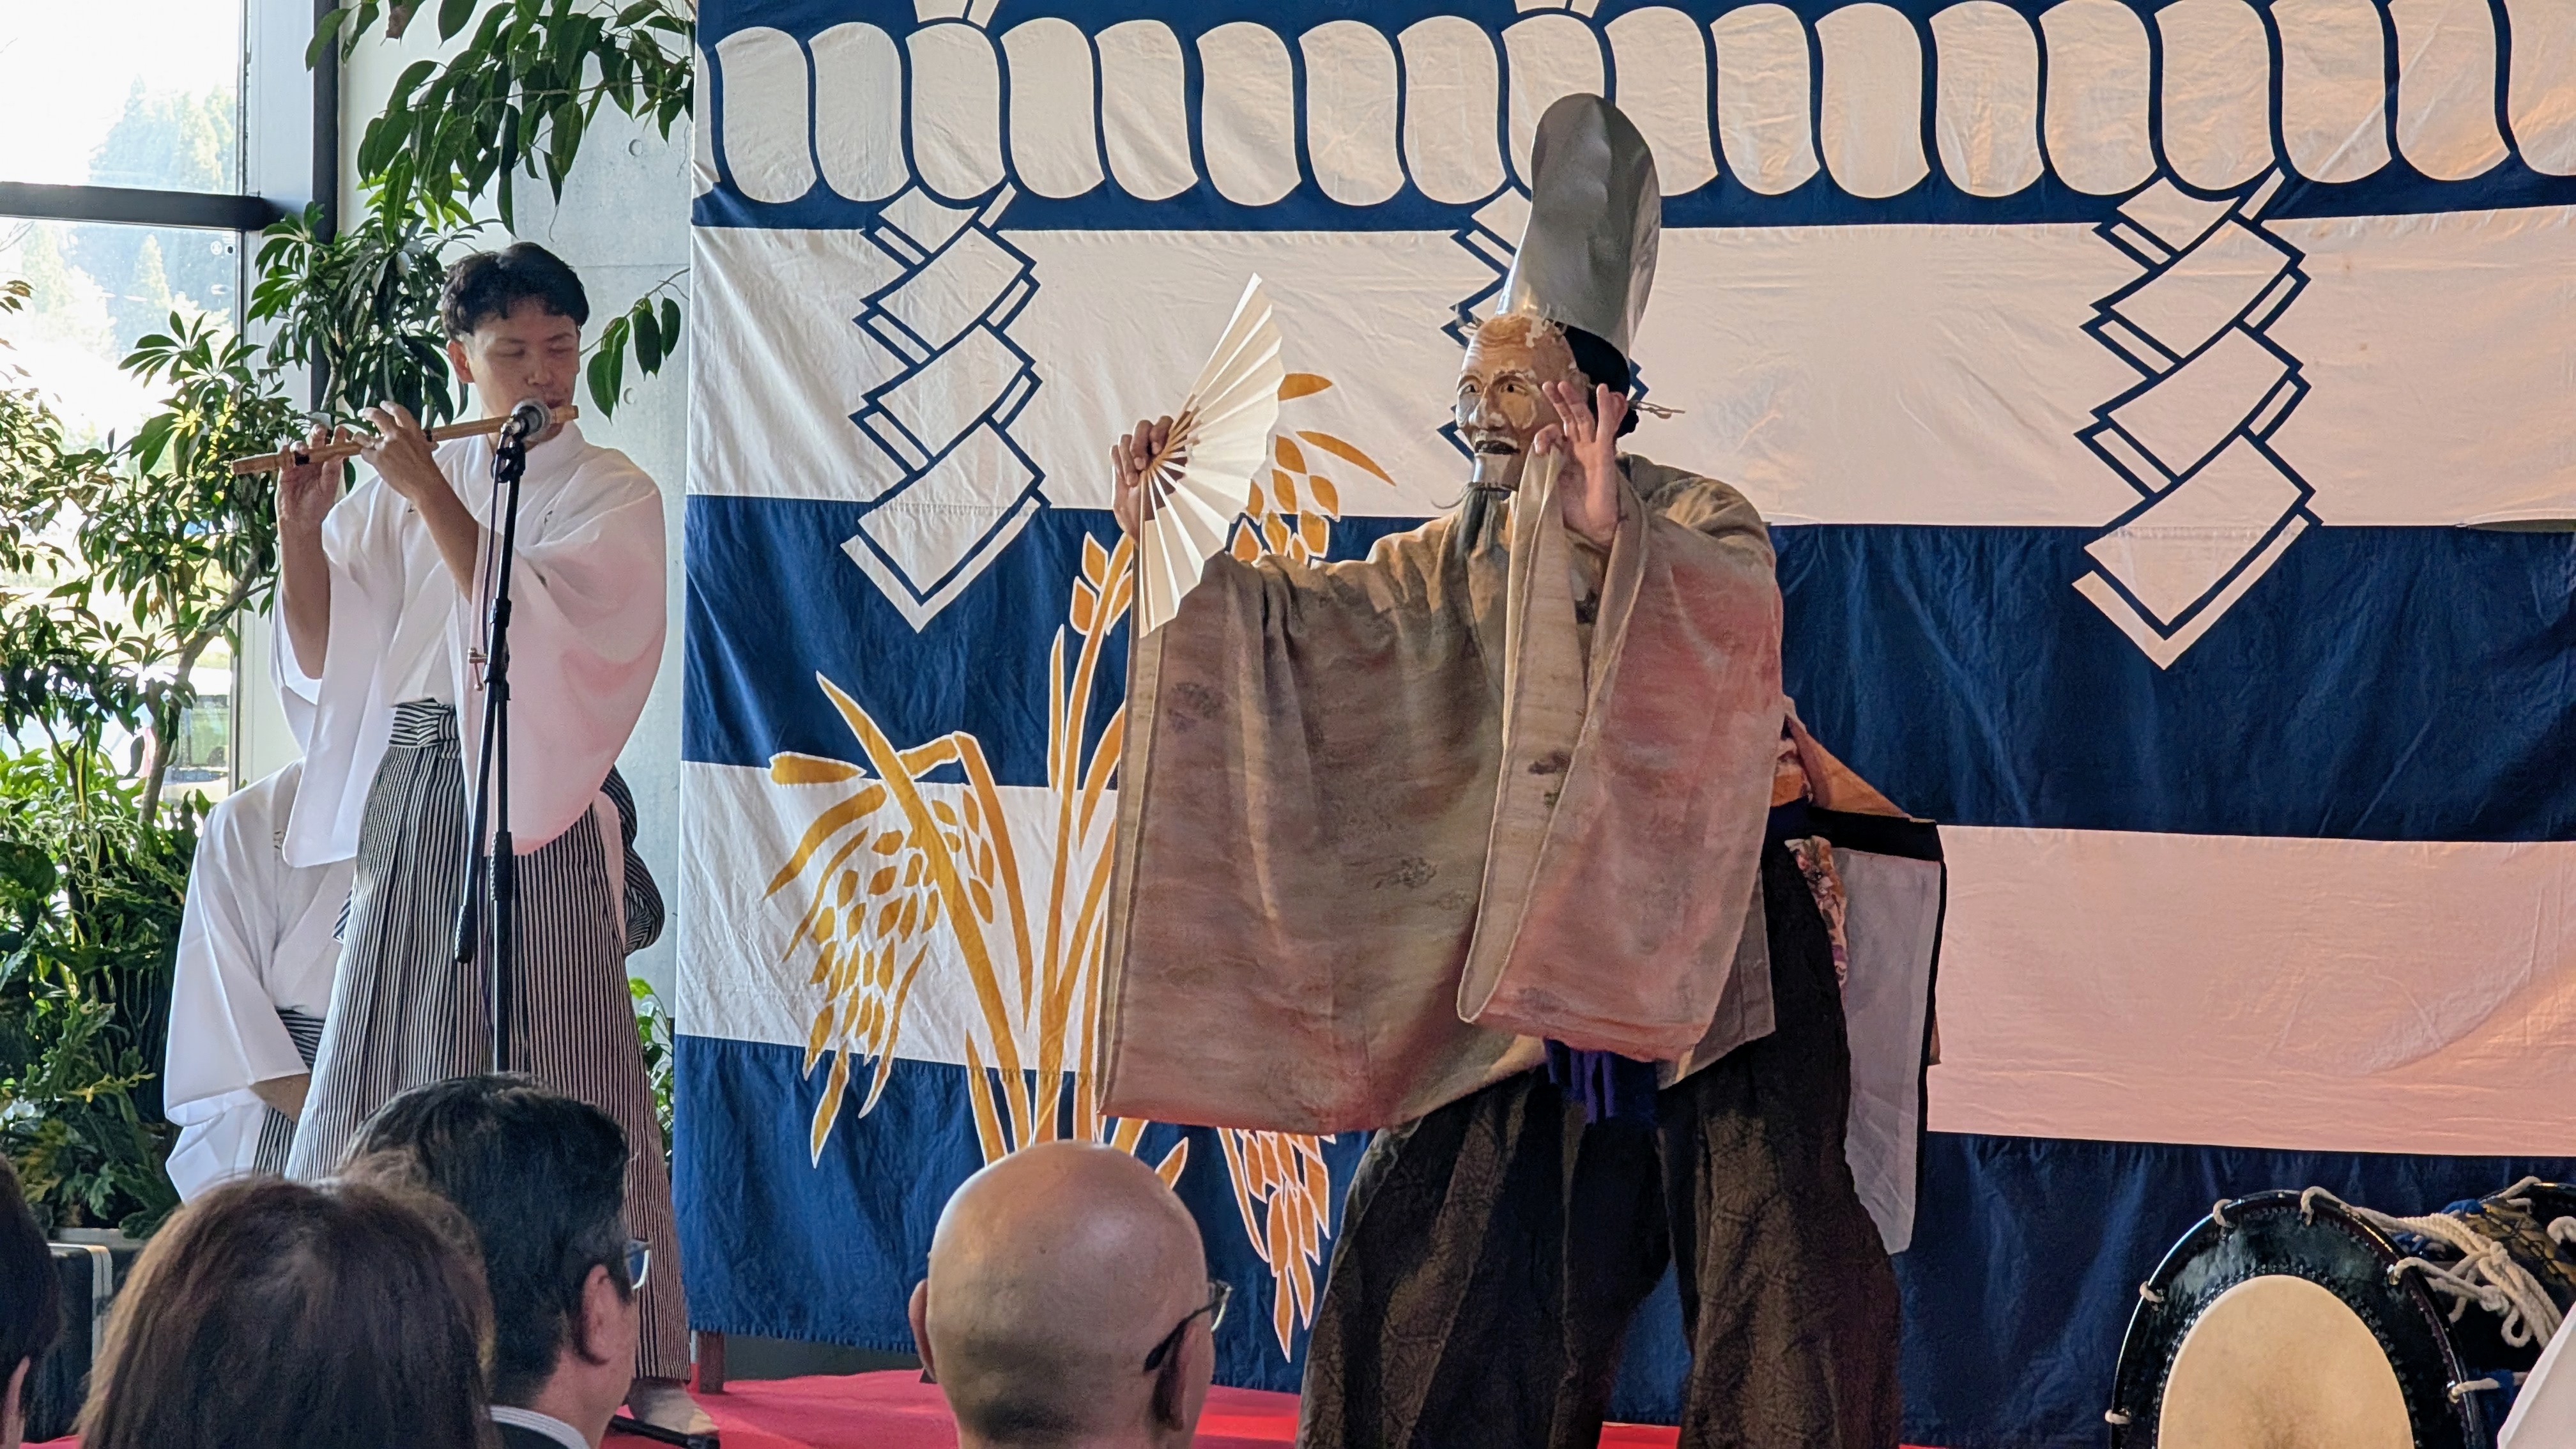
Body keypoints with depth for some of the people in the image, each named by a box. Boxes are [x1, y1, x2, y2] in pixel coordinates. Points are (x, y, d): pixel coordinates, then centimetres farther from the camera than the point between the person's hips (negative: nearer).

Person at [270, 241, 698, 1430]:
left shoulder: (611, 496, 3)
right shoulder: (406, 486, 12)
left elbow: (533, 625, -14)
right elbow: (319, 654, 8)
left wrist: (433, 495, -14)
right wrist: (301, 525, -6)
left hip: (541, 807, -3)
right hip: (412, 802, 3)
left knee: (565, 1079, -6)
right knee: (383, 1070, 2)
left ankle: (638, 1364, -2)